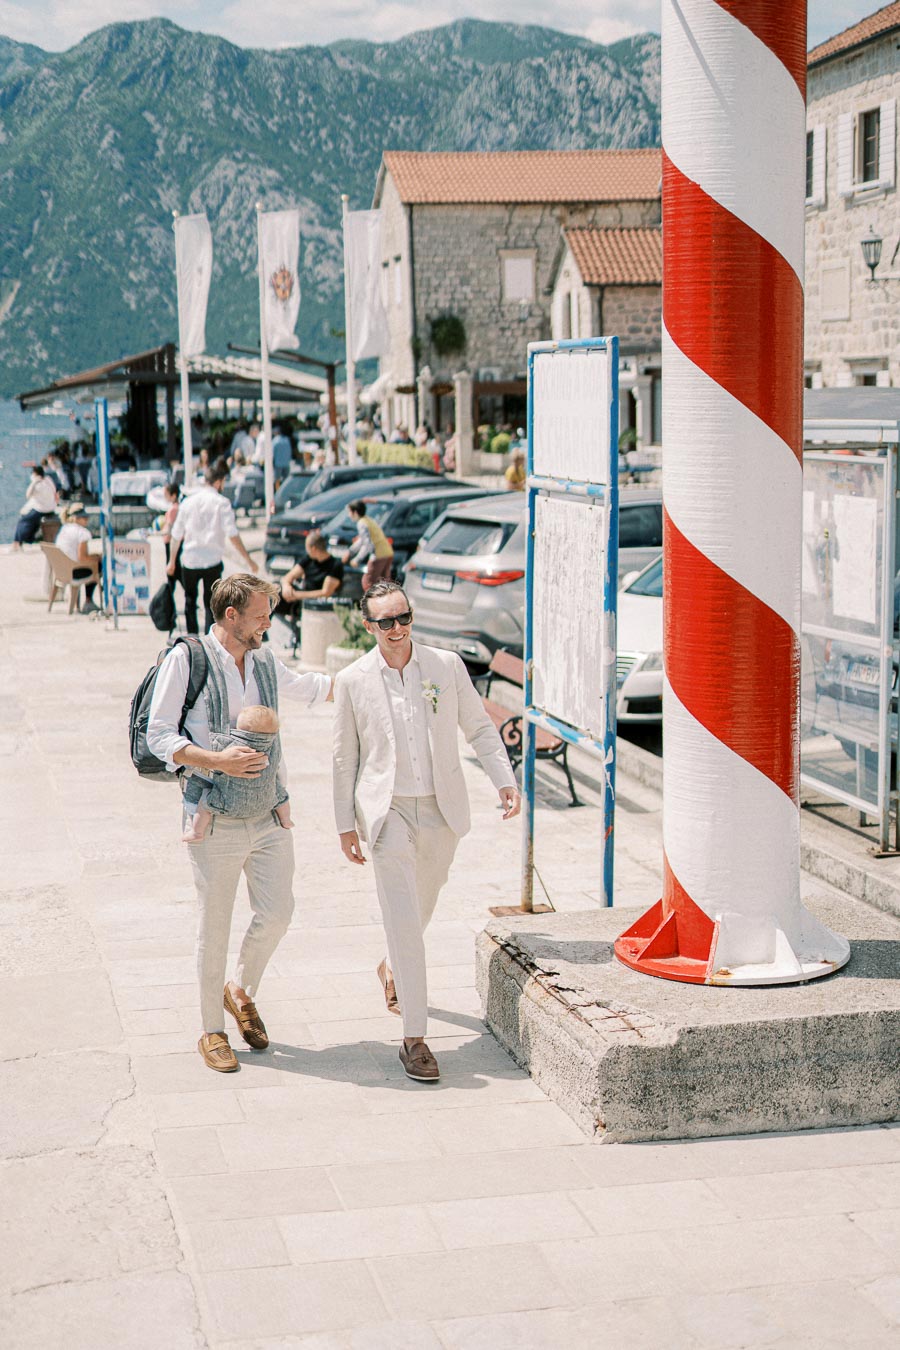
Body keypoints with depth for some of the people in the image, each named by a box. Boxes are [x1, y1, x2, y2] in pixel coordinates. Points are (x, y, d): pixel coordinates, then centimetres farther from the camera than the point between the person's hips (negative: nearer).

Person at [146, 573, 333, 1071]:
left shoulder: (265, 661, 10)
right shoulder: (186, 659, -7)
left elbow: (305, 688, 32)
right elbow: (158, 736, -10)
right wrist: (217, 761, -21)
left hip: (270, 814, 5)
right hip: (216, 820, -5)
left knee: (276, 914, 3)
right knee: (214, 927, 2)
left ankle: (241, 992, 32)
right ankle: (211, 1032, 19)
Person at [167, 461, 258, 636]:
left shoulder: (188, 501, 3)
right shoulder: (221, 503, -9)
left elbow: (176, 535, 9)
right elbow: (232, 535, -17)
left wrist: (172, 561, 19)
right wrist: (248, 560, -13)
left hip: (189, 560, 3)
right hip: (212, 561, -3)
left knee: (190, 601, 17)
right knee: (211, 603, 6)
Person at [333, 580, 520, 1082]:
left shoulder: (447, 666, -1)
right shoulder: (353, 681, -4)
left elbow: (479, 727, 8)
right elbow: (345, 757, 3)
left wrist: (505, 779, -3)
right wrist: (346, 824, 4)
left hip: (442, 810, 3)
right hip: (387, 811, -3)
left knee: (422, 905, 20)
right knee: (404, 920, -9)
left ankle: (394, 968, 52)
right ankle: (415, 1039, -7)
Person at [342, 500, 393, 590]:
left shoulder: (362, 524, -12)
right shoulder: (369, 520, 17)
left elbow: (368, 544, -21)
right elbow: (362, 540, 28)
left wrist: (357, 559, -14)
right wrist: (350, 551, 28)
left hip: (379, 555, -9)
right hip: (388, 553, 9)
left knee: (367, 581, 2)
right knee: (383, 582, 18)